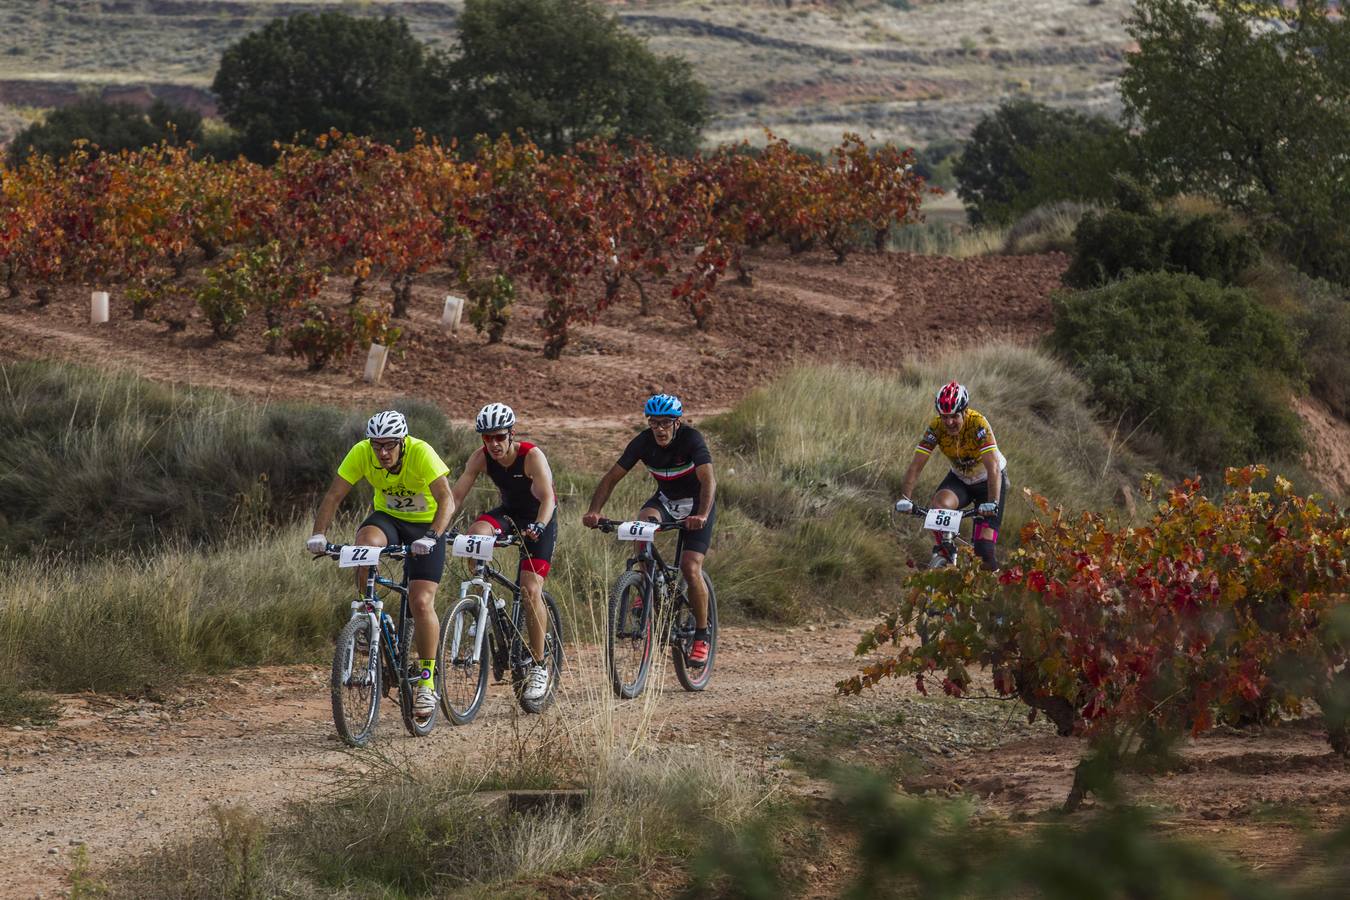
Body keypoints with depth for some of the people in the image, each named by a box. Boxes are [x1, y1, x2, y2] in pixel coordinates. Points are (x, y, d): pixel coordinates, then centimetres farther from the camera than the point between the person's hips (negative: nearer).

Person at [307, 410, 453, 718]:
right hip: (387, 517, 2)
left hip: (425, 525, -2)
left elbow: (446, 501, -36)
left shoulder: (421, 453, -29)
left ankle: (427, 681, -1)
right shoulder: (361, 453, -20)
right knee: (367, 543, -35)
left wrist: (431, 537, -51)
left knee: (421, 603, -14)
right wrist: (318, 534, -34)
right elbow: (333, 495, -19)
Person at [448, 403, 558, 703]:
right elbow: (456, 495, -17)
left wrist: (538, 527, -54)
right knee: (475, 534, -31)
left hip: (539, 519, -4)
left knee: (530, 591, -16)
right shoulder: (481, 458, -14)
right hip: (509, 512, 4)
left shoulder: (532, 456, -26)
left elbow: (547, 498, -35)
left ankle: (539, 666, -5)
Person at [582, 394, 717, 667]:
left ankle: (701, 636, -2)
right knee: (645, 520, -32)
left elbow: (708, 480, -39)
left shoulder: (691, 439, -27)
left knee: (690, 568, -18)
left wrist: (702, 515, -56)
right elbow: (612, 477, -17)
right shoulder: (644, 442, -16)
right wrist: (594, 511, -32)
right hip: (666, 499, 4)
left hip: (697, 504, -4)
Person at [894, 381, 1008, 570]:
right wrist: (904, 498, -36)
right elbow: (916, 466, -22)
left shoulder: (978, 424, -32)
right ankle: (943, 553, -10)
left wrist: (993, 504, -51)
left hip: (988, 480, -3)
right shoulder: (936, 427, -22)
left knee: (984, 549, -13)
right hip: (960, 478, 3)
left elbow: (993, 468, -39)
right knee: (939, 504, -31)